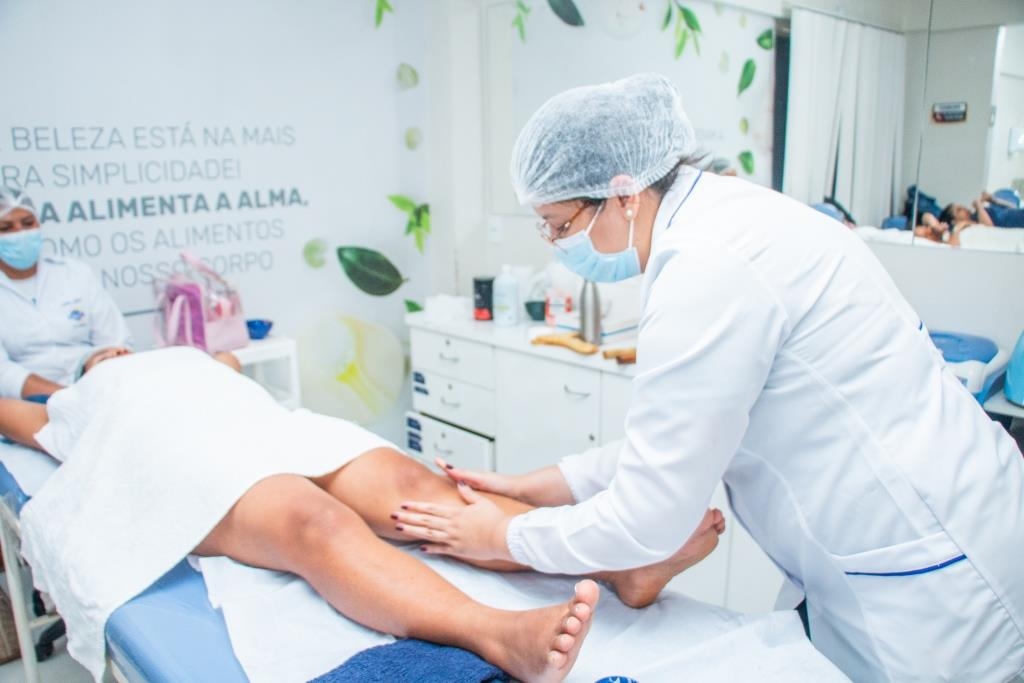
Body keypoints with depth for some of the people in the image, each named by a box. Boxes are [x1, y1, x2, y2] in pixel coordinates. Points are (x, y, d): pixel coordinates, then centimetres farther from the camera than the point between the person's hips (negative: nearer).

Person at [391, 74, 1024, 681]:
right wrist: (532, 486, 10)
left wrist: (502, 537, -4)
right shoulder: (719, 220, 3)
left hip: (931, 592, -8)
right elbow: (666, 439, 9)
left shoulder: (709, 267, -26)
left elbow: (647, 520, -20)